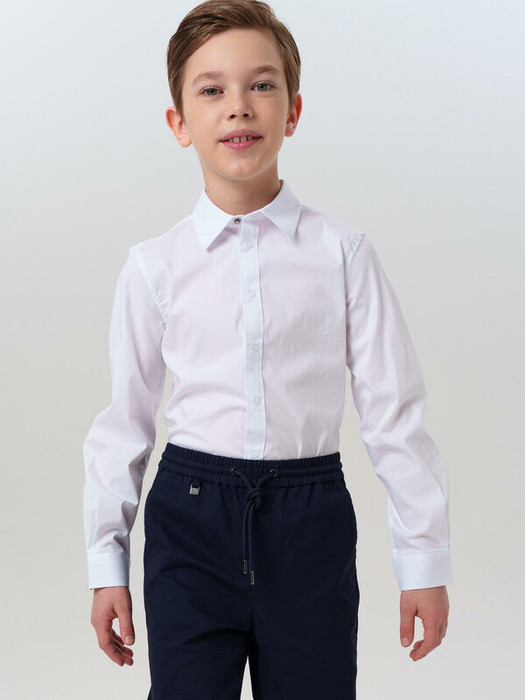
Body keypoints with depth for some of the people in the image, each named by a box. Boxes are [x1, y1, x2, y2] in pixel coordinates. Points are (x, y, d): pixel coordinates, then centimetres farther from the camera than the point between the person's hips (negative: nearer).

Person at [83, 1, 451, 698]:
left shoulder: (343, 254, -1)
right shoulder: (155, 266, 1)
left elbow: (394, 412, 1)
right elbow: (125, 419, 7)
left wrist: (425, 559, 3)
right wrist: (106, 563, 9)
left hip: (311, 517, 0)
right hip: (191, 515, 0)